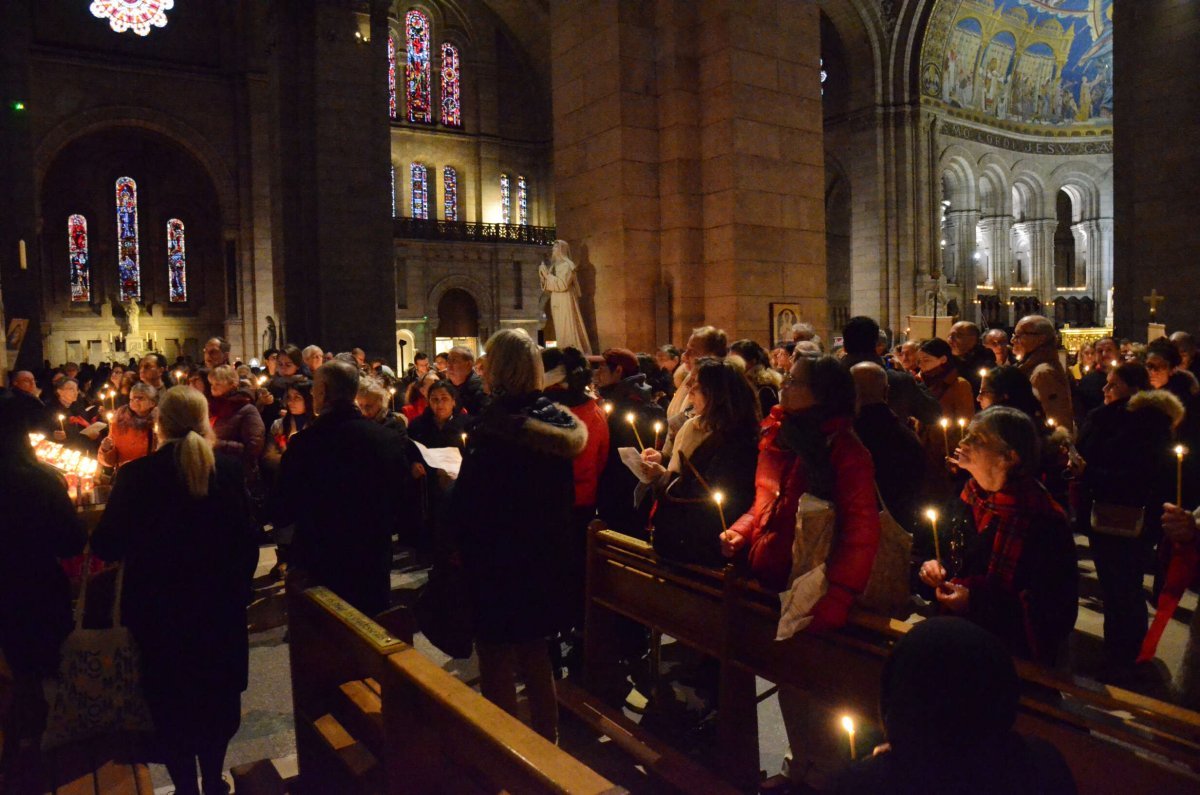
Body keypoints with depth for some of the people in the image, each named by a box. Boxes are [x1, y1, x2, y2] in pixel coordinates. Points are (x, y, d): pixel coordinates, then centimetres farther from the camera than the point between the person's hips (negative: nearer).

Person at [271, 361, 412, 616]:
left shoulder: (304, 443, -18)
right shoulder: (388, 438, -8)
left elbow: (280, 516, -10)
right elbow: (403, 508, 3)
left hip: (319, 568, -2)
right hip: (375, 567, 3)